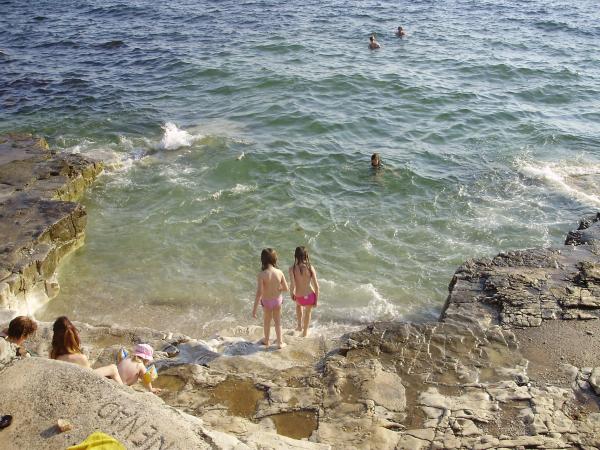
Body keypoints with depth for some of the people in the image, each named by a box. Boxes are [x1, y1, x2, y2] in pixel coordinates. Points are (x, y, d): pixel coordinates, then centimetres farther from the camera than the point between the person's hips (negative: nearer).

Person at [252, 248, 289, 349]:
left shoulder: (262, 275, -27)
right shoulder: (279, 272, -18)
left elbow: (259, 293, -27)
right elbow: (286, 288, -9)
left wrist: (255, 308, -20)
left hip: (266, 302, -2)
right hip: (278, 300, 2)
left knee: (267, 322, 23)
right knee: (277, 321, 23)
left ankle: (266, 341, 44)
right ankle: (280, 343, 33)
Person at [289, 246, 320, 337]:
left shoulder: (292, 269, -16)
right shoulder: (310, 268, -12)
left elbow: (292, 285, -21)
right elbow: (316, 286, -11)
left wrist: (292, 294, 1)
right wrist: (316, 300, 2)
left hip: (299, 297, 0)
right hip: (310, 296, 0)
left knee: (298, 305, 39)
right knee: (308, 312, 32)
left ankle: (300, 325, 41)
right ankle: (305, 332, 48)